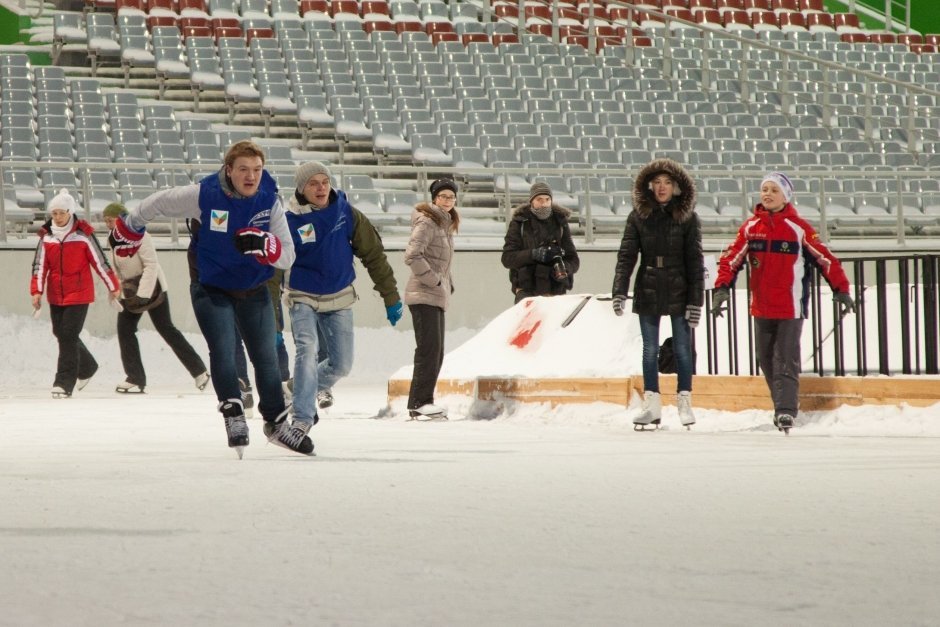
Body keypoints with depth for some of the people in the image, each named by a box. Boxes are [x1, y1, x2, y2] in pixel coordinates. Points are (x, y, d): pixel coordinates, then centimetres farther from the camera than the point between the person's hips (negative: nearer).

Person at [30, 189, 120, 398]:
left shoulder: (83, 235, -9)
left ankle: (65, 382, -7)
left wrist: (113, 287, 3)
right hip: (56, 295, 5)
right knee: (61, 333, 14)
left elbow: (100, 262, -3)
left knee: (68, 335, -11)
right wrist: (36, 291, -5)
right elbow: (39, 265, 4)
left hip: (79, 294, -5)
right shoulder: (47, 237, 3)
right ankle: (87, 367, 38)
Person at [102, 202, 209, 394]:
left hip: (152, 288, -8)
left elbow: (151, 265, -21)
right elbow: (116, 270, 15)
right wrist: (119, 293, 5)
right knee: (124, 329, -4)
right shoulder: (114, 240, 8)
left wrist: (143, 294, -24)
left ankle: (199, 371, 5)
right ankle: (135, 378, -2)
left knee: (166, 329, -4)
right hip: (130, 290, 8)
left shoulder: (138, 235, -18)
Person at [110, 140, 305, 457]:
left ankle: (277, 422, 22)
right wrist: (129, 228, 11)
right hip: (211, 289, -3)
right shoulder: (204, 195, -21)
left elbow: (287, 256, -15)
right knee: (223, 350, -21)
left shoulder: (269, 201, -14)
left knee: (266, 357, 7)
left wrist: (263, 245, -37)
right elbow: (159, 204, -4)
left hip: (254, 293, 3)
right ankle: (233, 415, -17)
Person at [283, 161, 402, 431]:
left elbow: (373, 254, 1)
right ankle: (303, 418, -21)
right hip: (303, 299, -3)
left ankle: (318, 385, 38)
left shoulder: (347, 214, -7)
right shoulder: (290, 222, -14)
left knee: (341, 364, 4)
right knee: (307, 352, -24)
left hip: (339, 299, 3)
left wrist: (391, 296, 2)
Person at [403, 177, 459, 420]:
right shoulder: (426, 223, -12)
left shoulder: (446, 225, 18)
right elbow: (412, 256, -23)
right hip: (424, 296, -10)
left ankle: (421, 403, 15)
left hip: (437, 296, 10)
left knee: (436, 352, 10)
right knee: (430, 348, -14)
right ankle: (420, 402, -15)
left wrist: (448, 283, 15)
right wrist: (434, 280, -18)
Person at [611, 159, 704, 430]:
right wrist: (619, 291, -14)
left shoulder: (688, 218, -2)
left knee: (682, 348, 3)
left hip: (678, 290, -2)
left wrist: (696, 300, -9)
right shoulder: (639, 216, 2)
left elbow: (695, 261, -3)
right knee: (650, 349, 6)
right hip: (648, 292, 2)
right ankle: (652, 404, 12)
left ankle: (685, 402, 12)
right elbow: (626, 255, -3)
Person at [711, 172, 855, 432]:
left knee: (786, 361, -10)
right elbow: (732, 258, 4)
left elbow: (825, 259, -1)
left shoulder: (799, 228, -5)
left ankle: (786, 411, -13)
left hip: (791, 308, -5)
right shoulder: (750, 227, 5)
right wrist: (722, 287, -9)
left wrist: (841, 290, -2)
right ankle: (782, 406, 23)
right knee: (767, 361, 11)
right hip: (761, 308, 5)